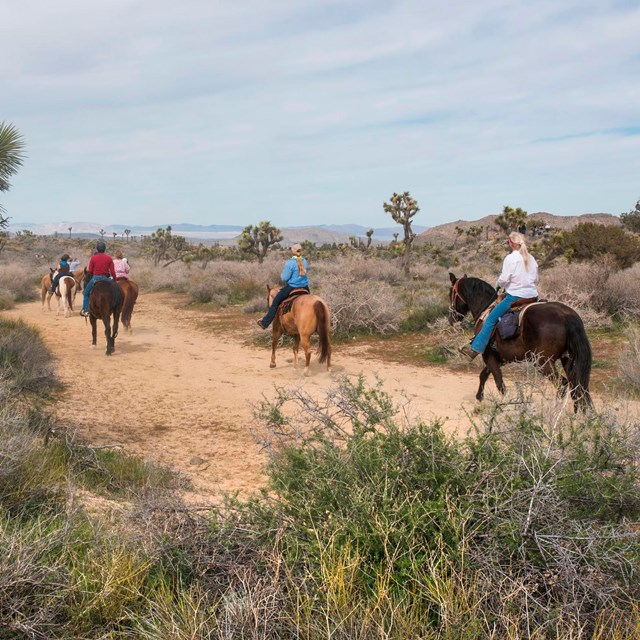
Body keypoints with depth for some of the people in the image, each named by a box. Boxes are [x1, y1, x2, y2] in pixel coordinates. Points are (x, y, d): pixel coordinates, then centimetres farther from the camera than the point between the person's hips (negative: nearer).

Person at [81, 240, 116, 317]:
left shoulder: (93, 258, -5)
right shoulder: (109, 258, -1)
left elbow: (89, 271, -2)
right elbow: (112, 271, -5)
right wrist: (114, 279, 7)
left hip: (95, 278, -1)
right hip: (106, 278, 1)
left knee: (86, 293, 17)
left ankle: (85, 310, 12)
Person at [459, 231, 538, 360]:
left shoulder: (510, 258, -9)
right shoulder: (532, 259, 11)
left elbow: (503, 279, -12)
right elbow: (536, 280, 15)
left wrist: (498, 285, 8)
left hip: (515, 296, -6)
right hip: (532, 295, 7)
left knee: (491, 319, -2)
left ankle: (475, 349, -5)